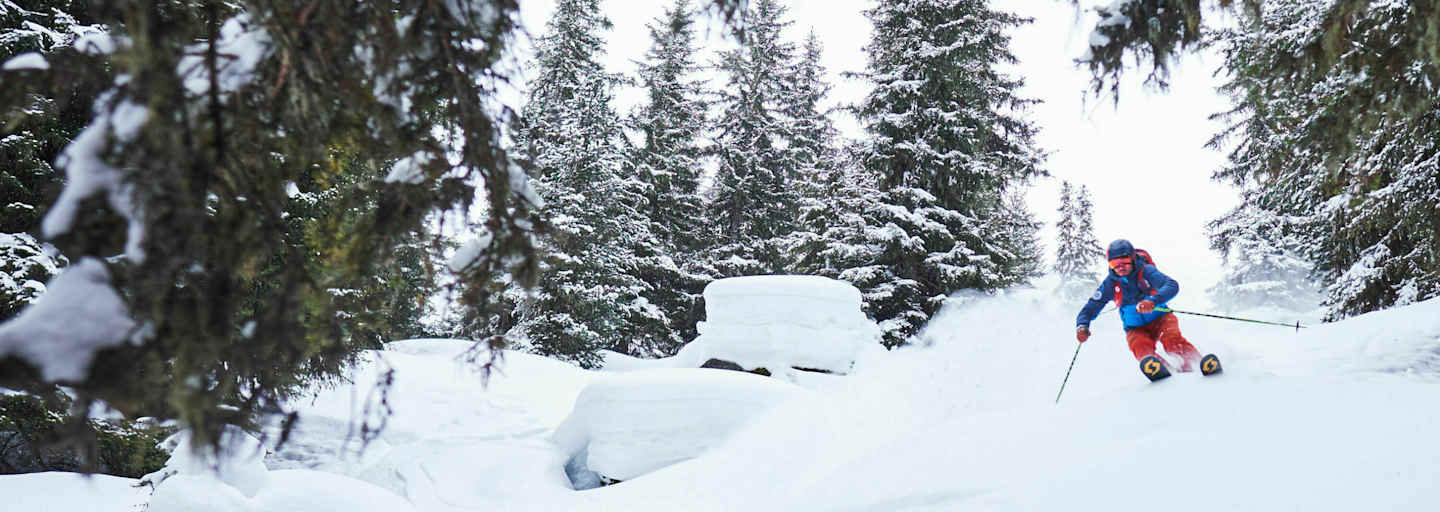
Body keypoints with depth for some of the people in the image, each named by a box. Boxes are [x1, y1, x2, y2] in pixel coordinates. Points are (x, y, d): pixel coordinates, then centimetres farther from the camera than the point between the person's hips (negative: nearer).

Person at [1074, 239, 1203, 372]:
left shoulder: (1146, 271, -17)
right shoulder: (1110, 284, -7)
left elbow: (1172, 286, -33)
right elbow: (1090, 309, -3)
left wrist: (1153, 301, -51)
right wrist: (1082, 326, -25)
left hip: (1160, 318, -1)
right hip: (1136, 329, 1)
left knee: (1172, 339, -31)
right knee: (1141, 348, -29)